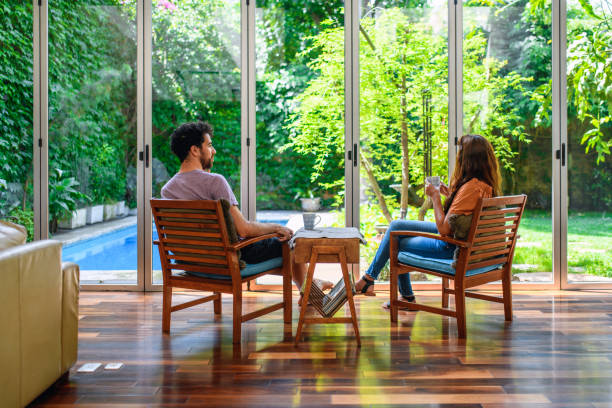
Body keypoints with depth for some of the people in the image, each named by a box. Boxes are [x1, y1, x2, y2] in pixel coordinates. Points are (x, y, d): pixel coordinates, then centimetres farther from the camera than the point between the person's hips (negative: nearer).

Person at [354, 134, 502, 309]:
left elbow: (444, 229, -27)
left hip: (451, 247, -10)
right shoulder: (487, 183, -2)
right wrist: (451, 195, 2)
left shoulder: (471, 188, -30)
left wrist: (435, 196, -17)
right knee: (396, 226, 14)